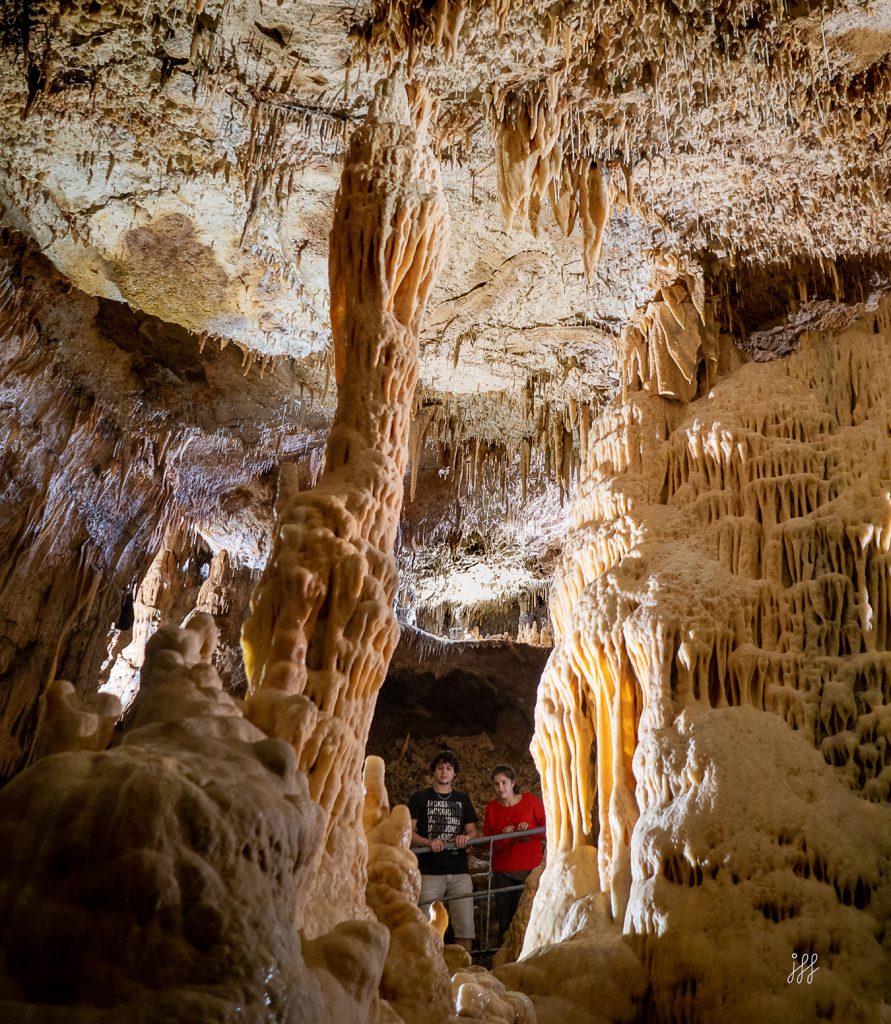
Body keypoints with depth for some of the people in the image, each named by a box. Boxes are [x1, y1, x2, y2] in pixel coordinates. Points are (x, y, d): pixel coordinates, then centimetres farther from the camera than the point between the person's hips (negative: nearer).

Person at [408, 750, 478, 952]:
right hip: (430, 872, -2)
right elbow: (409, 832, 0)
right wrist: (429, 842, -18)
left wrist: (466, 837, -10)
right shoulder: (420, 798, 6)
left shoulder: (462, 799, 15)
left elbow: (473, 831, 14)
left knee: (465, 926, -1)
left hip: (459, 871, 2)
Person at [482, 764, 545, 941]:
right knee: (505, 918, 6)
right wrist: (503, 836, -14)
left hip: (529, 868, -3)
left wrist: (528, 828, -16)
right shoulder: (492, 807, 5)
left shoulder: (530, 800, -2)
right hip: (502, 871, 3)